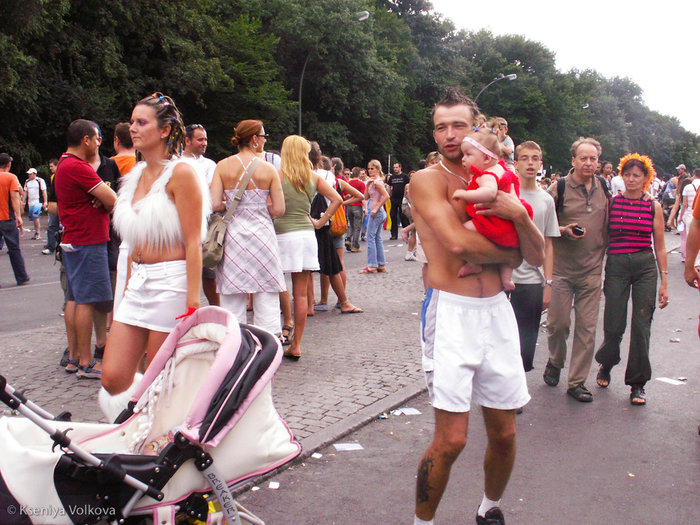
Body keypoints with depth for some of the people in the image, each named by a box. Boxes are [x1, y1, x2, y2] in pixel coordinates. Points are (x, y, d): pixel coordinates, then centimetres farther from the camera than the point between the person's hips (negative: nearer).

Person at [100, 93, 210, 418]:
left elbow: (193, 242, -14)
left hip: (171, 282, -7)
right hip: (137, 284, 7)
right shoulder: (136, 175, 15)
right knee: (113, 379, 1)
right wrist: (128, 288, 17)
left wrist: (192, 303, -19)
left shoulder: (181, 173, -8)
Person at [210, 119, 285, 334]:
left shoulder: (223, 166, 0)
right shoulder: (268, 169, -3)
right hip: (261, 234, -2)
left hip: (232, 234, 2)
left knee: (232, 303, 8)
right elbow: (279, 210, -4)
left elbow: (215, 204, -6)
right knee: (267, 301, 6)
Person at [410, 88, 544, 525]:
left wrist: (519, 215, -12)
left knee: (504, 433, 11)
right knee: (451, 439, -9)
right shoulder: (427, 180, -3)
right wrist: (509, 254, -2)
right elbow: (457, 242, -19)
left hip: (497, 310, 5)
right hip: (452, 312, -5)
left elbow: (538, 256, 8)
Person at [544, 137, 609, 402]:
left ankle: (577, 381, 14)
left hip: (592, 269, 3)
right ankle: (555, 361, 32)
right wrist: (564, 230, -17)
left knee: (587, 328, 3)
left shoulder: (604, 188, 8)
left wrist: (602, 254, 11)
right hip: (562, 268, -3)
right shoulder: (559, 188, -5)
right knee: (558, 322, 2)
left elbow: (607, 226, 18)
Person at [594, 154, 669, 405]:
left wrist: (664, 281, 5)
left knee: (641, 326, -1)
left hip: (646, 267, 1)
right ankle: (606, 363, 32)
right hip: (616, 266, -1)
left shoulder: (653, 207, 6)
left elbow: (660, 247, 9)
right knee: (614, 326, 0)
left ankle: (637, 384, 11)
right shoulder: (611, 202, 3)